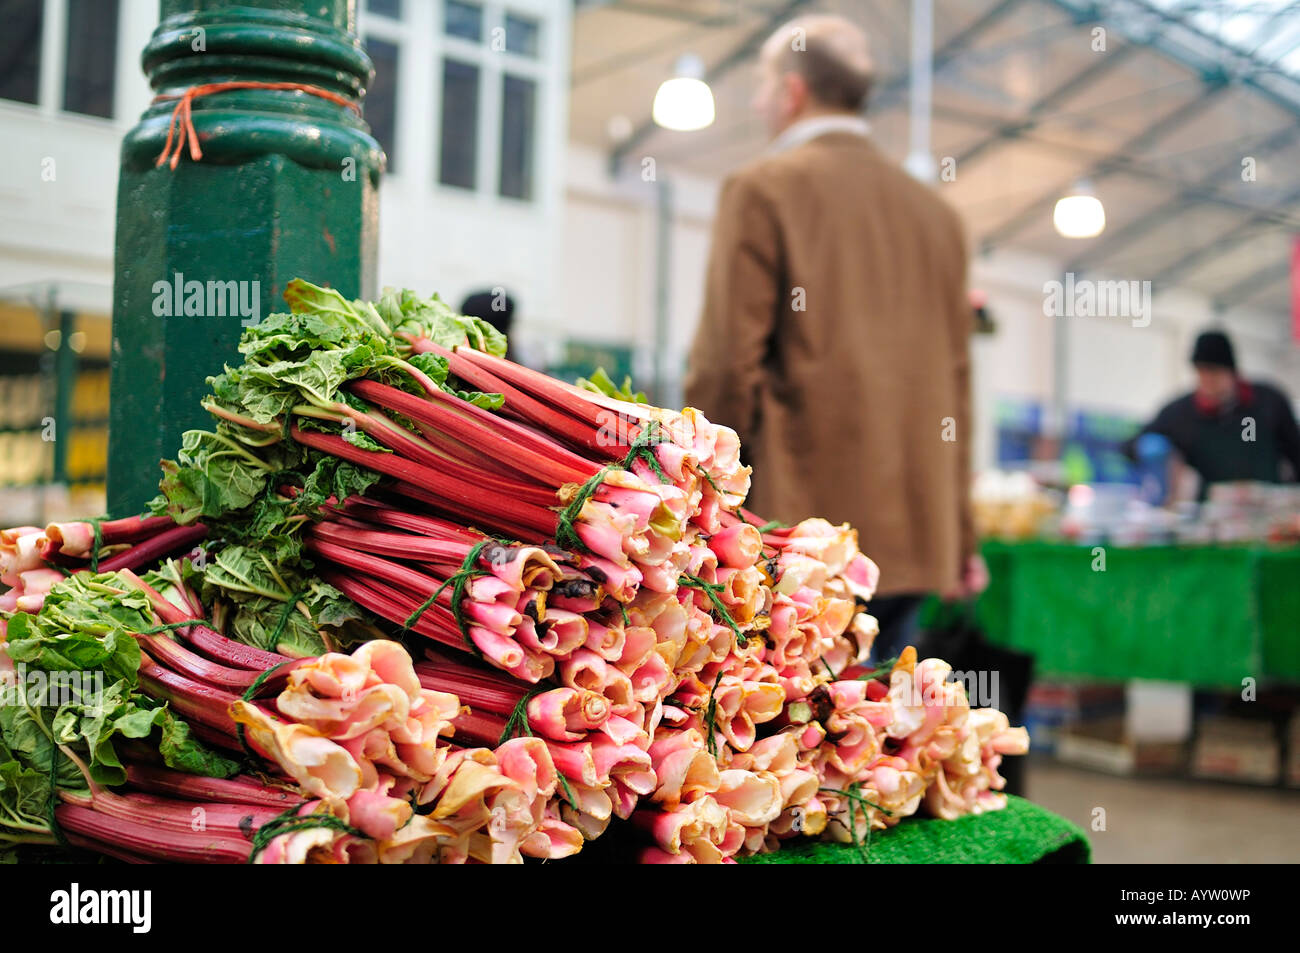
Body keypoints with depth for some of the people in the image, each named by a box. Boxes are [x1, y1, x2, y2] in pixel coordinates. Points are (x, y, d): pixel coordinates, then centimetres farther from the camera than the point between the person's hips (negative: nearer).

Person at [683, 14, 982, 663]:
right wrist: (959, 537, 20)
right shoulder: (933, 211, 16)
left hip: (803, 522, -6)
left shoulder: (763, 189, -3)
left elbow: (727, 365, -10)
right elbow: (954, 380, 16)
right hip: (913, 536, 6)